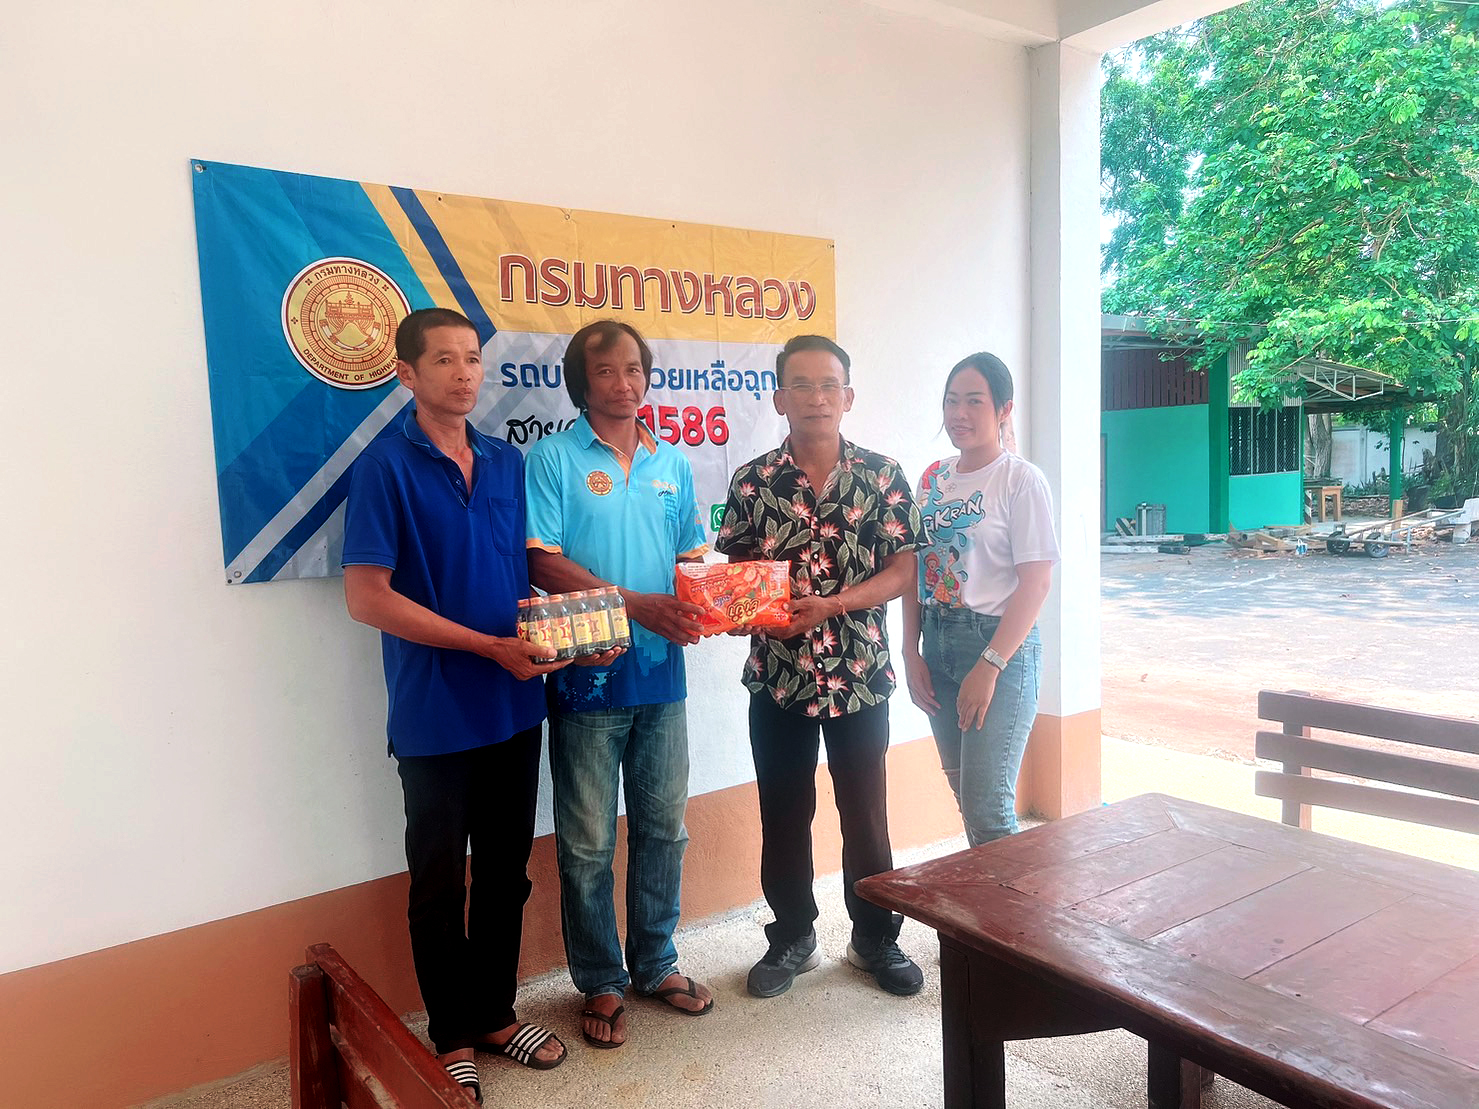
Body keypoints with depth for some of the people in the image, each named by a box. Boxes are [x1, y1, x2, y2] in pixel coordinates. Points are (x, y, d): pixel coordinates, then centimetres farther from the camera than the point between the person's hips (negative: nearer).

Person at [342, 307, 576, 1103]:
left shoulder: (507, 462, 7)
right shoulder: (387, 465, -10)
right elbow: (366, 596, -15)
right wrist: (490, 647, -17)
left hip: (514, 706, 5)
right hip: (435, 716, -5)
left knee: (507, 873, 16)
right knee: (440, 883, 11)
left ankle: (495, 1013, 35)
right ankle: (452, 1037, 29)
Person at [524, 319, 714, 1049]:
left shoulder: (672, 462, 11)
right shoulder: (553, 457, -4)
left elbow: (692, 556, 12)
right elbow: (546, 564, -12)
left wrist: (695, 608, -9)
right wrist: (639, 605, -20)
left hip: (661, 670, 5)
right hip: (588, 677, -4)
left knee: (663, 827, 15)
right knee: (588, 844, 7)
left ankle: (655, 963, 33)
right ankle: (601, 984, 24)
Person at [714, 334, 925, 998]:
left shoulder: (881, 476, -2)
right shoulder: (752, 481, 0)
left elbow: (903, 569, -5)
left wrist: (831, 604, -19)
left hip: (860, 675, -1)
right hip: (777, 676, 1)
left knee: (866, 812, 10)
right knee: (784, 813, 12)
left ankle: (875, 939, 31)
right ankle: (792, 937, 31)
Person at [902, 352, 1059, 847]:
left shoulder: (1021, 480, -8)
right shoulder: (934, 477, 9)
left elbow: (1036, 583, -13)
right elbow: (914, 568, 11)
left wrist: (989, 666, -16)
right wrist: (911, 652, 3)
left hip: (999, 643, -6)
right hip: (936, 640, 6)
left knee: (987, 806, -5)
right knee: (963, 793, 14)